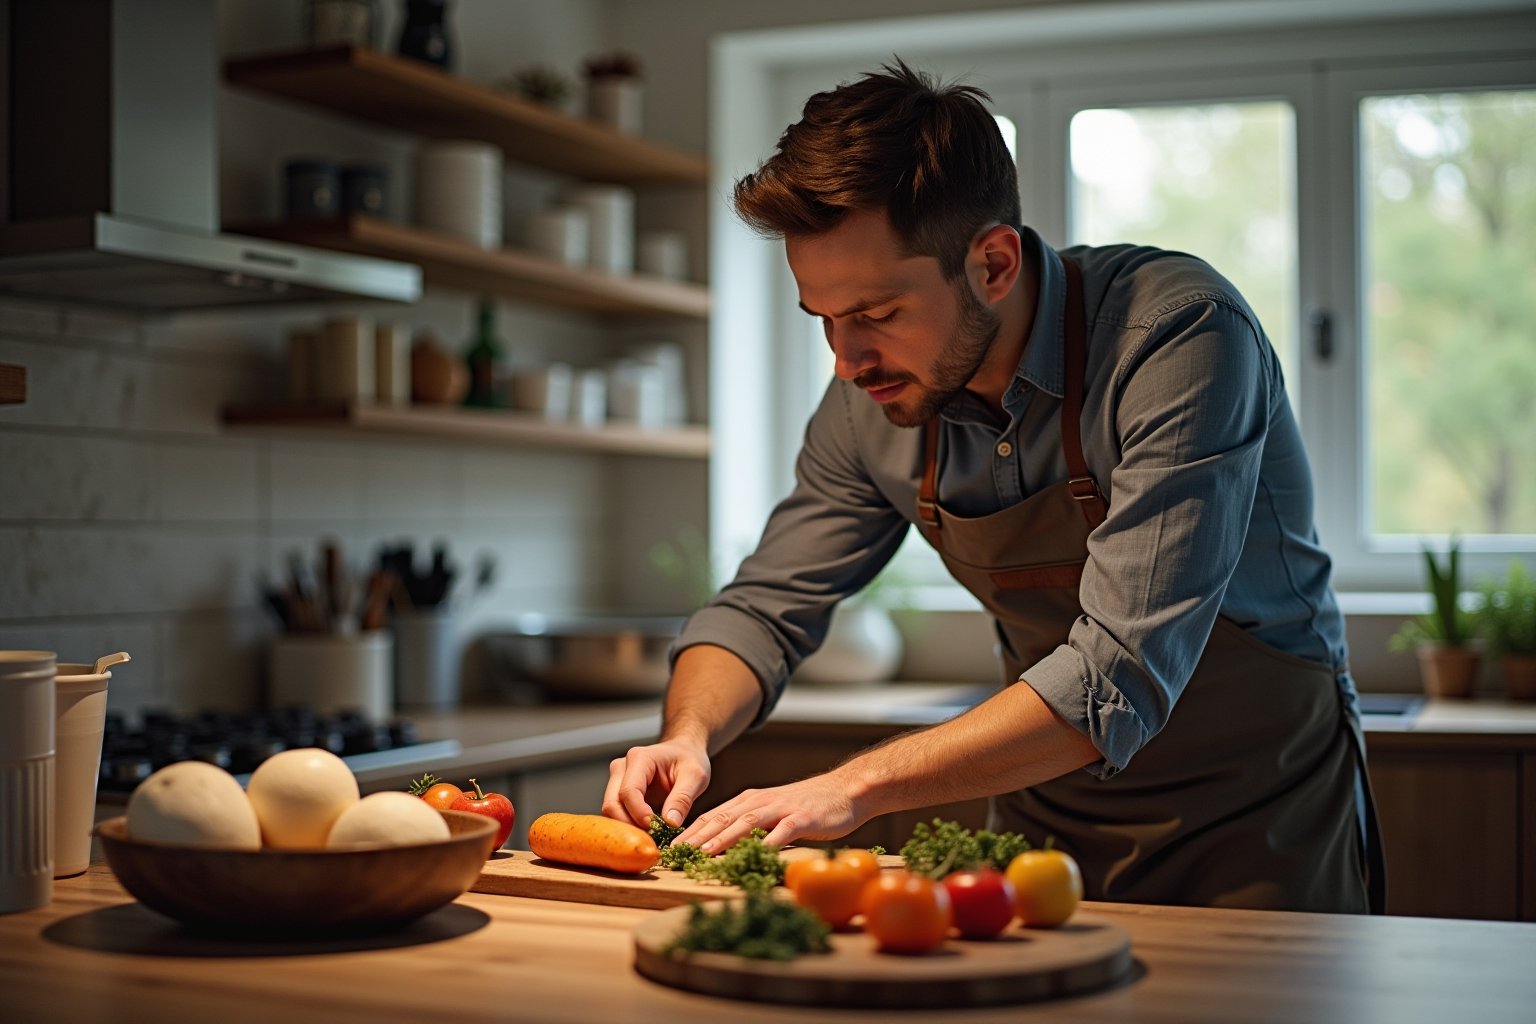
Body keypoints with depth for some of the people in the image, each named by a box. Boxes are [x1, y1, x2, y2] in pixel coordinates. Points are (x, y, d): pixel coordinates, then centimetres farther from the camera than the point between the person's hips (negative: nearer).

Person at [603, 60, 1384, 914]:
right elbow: (765, 608, 4)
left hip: (1257, 813, -4)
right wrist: (689, 737, -16)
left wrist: (857, 786, -32)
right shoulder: (874, 399, -7)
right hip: (1051, 816, 4)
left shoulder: (1180, 336, -25)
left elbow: (1120, 676, -31)